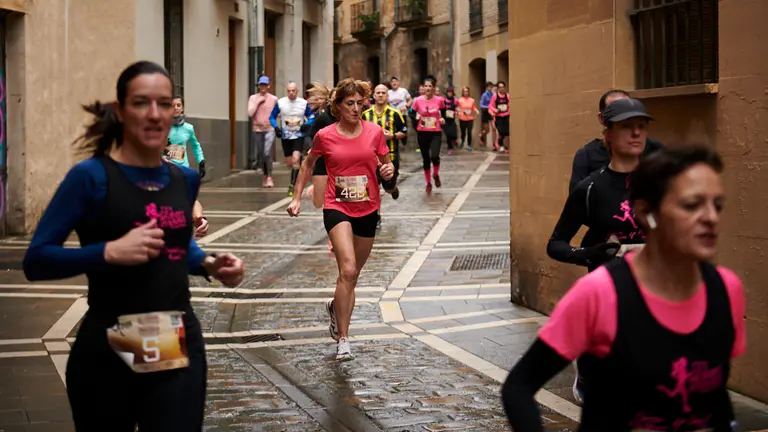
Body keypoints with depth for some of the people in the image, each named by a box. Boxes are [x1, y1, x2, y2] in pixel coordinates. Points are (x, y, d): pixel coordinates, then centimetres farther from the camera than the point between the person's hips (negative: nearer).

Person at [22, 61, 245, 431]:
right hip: (107, 350, -3)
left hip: (180, 345, 4)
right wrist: (110, 252, -25)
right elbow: (36, 260, -12)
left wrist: (210, 265, 5)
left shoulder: (185, 179, 7)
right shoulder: (91, 176, -10)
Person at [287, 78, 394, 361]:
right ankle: (343, 339, -14)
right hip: (337, 208, -3)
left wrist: (388, 170, -12)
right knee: (348, 270, -21)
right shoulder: (325, 136, -4)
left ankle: (335, 306, 47)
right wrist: (297, 198, 9)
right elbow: (308, 164, 13)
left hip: (368, 210, 3)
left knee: (353, 273, 14)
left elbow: (386, 163, 12)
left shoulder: (374, 132, -1)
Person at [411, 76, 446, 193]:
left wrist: (442, 119, -5)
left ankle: (436, 175, 12)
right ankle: (428, 183, 25)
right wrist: (416, 117, -15)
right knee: (425, 159, 7)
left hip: (435, 133, -1)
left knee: (434, 156, -20)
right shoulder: (418, 100, -5)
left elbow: (443, 113, 14)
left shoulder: (439, 100, -2)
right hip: (422, 133, 1)